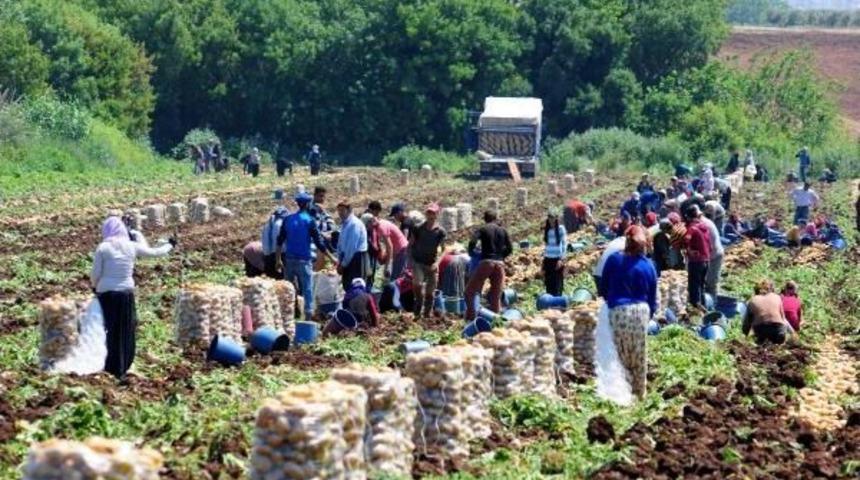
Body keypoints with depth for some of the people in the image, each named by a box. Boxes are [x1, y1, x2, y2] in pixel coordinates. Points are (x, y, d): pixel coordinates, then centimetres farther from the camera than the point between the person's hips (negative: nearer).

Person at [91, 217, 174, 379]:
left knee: (108, 333, 4)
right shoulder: (132, 247, -1)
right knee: (125, 333, 12)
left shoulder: (103, 248, -7)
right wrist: (170, 245, 31)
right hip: (126, 294, 2)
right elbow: (155, 252, 13)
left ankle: (108, 369, 4)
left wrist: (95, 287, 16)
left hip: (106, 294, -2)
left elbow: (95, 274, -5)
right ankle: (121, 370, 16)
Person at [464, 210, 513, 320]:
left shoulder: (482, 229, 3)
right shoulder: (503, 231, 13)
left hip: (486, 262, -3)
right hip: (499, 263, 3)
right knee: (496, 295, 12)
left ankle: (470, 317, -2)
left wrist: (471, 252, 6)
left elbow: (472, 242, -13)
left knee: (470, 290, 6)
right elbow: (509, 248, 9)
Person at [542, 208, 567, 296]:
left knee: (558, 285, -6)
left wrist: (561, 259, -14)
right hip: (548, 259, 5)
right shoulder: (546, 229, 9)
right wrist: (544, 258, 12)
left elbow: (564, 244, -7)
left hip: (557, 259, -5)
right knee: (549, 284, 6)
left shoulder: (561, 229, -5)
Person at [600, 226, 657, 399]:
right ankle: (640, 393, 21)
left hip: (618, 311, -2)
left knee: (624, 356, 5)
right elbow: (653, 296, 10)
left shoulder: (613, 260, -1)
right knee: (640, 356, 12)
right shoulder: (648, 265, 3)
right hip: (641, 310, 2)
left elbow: (603, 287, 9)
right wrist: (650, 313, 25)